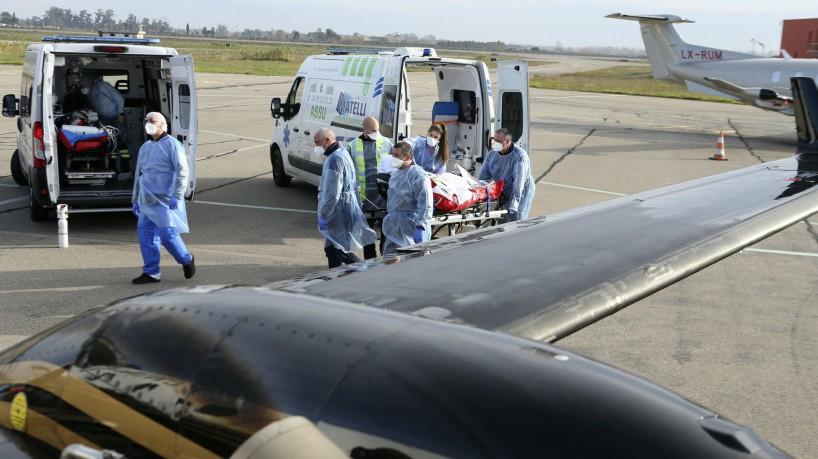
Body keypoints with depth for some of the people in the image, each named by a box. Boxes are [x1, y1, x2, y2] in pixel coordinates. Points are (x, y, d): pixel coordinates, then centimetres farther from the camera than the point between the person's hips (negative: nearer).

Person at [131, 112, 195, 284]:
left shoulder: (172, 145, -4)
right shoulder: (145, 147, 18)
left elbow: (182, 172, -10)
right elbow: (138, 175, 25)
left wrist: (176, 196, -18)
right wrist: (136, 199, 22)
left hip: (165, 199, -7)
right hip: (147, 199, 7)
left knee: (167, 233, -11)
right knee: (145, 232, 2)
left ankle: (187, 260, 14)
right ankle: (151, 273, 9)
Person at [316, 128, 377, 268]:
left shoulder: (334, 159, -20)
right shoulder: (342, 152, 13)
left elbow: (332, 193, -24)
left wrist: (323, 216, -19)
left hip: (340, 212, -10)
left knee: (342, 252, -6)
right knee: (331, 249, 16)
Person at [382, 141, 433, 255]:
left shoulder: (418, 175, -14)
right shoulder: (395, 174, 16)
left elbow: (425, 205, -20)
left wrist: (420, 227, -26)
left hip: (409, 230, -9)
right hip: (393, 229, 9)